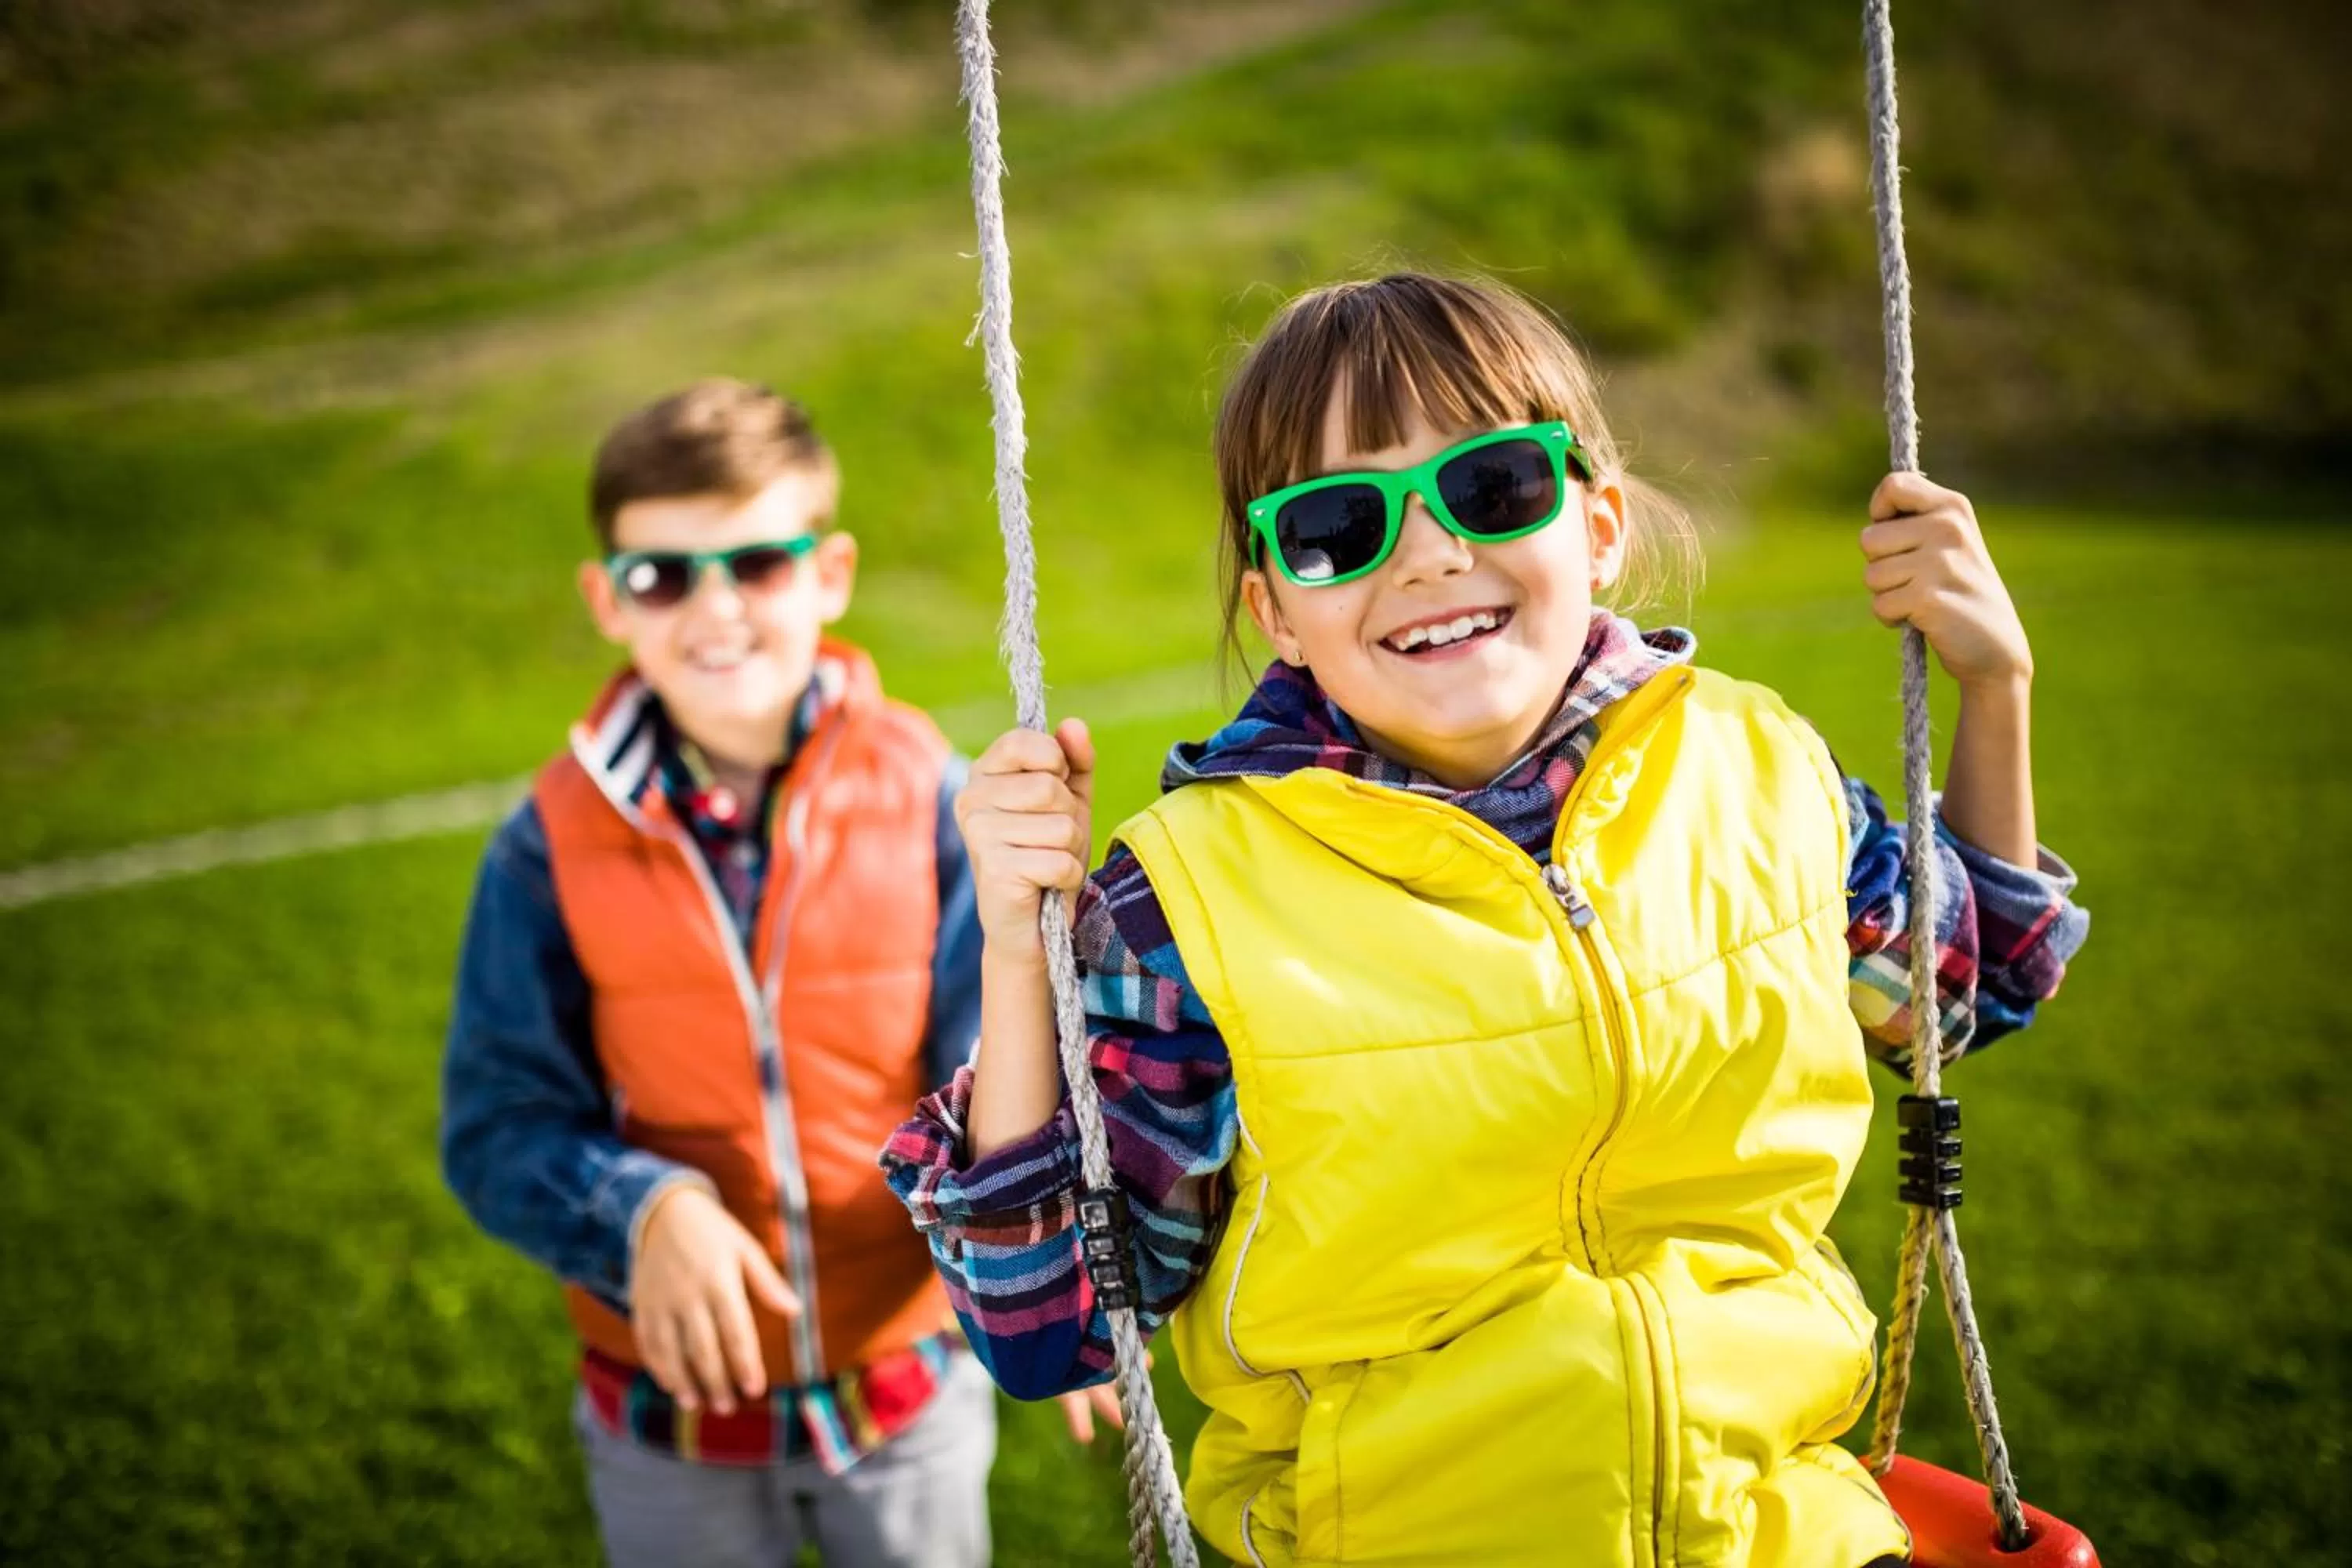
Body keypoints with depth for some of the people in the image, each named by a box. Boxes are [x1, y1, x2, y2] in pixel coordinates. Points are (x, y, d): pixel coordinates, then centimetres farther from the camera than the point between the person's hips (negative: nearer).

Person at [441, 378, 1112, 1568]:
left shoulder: (929, 801, -14)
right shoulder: (553, 848, -13)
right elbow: (498, 1124, -12)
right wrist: (645, 1211, -31)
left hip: (908, 1379, 0)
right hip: (675, 1397, 0)